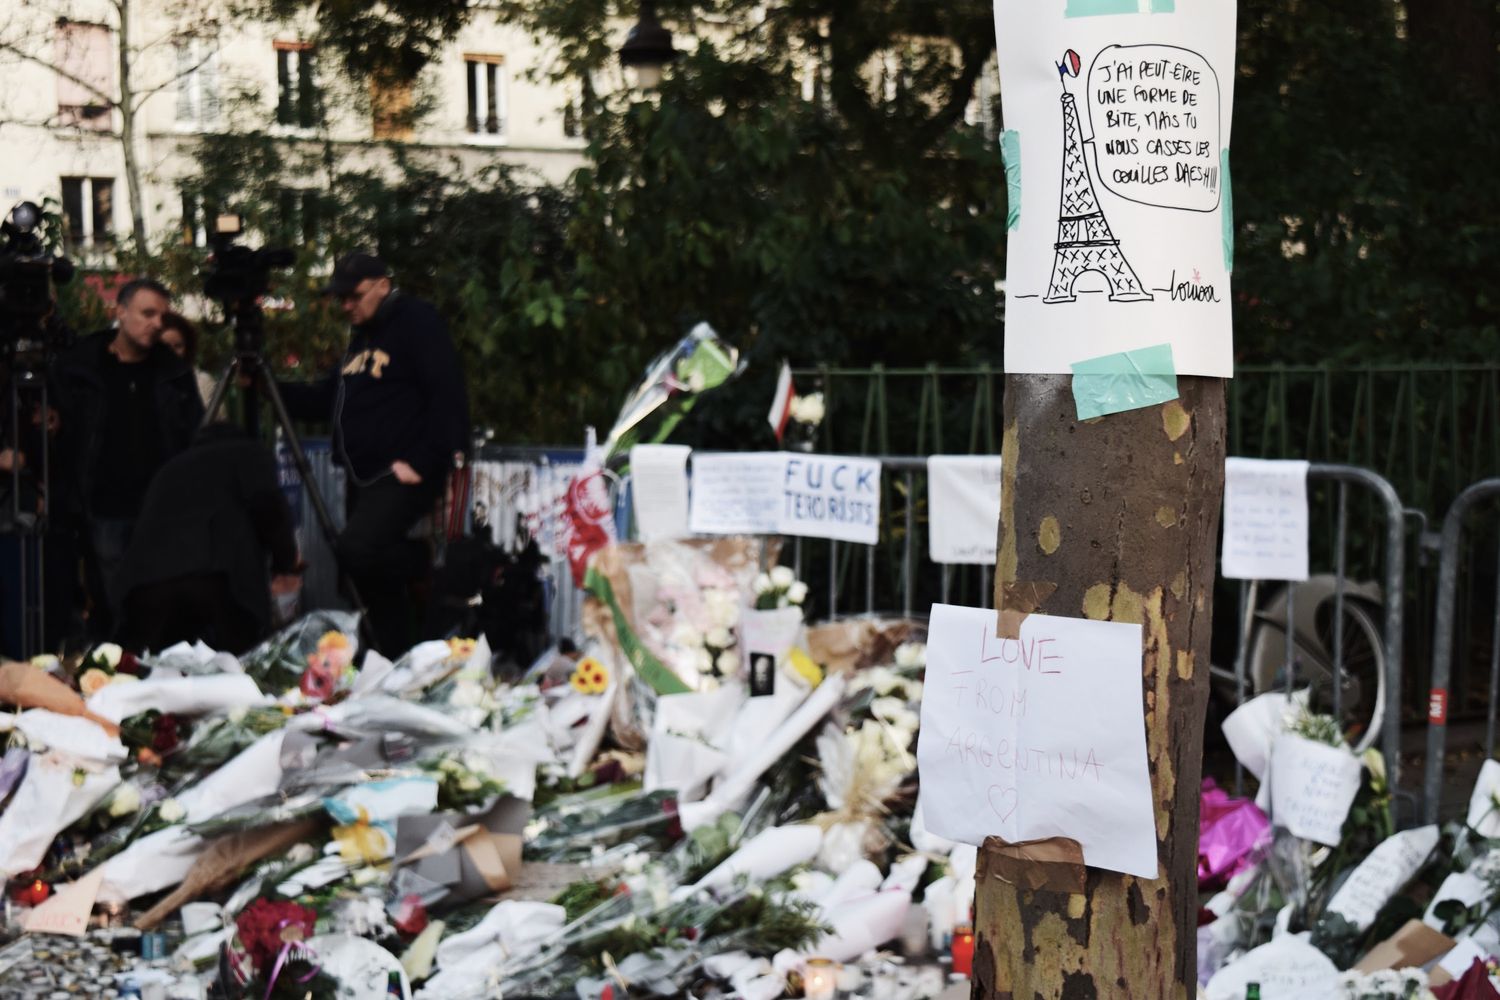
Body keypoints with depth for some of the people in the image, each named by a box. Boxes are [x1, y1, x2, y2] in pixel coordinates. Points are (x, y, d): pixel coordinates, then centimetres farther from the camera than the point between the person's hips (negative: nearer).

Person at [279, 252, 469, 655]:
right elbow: (328, 398, 26)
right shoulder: (361, 335, 20)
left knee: (355, 549, -27)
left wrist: (421, 463, -20)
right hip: (364, 476, 9)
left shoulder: (416, 323, -7)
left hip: (403, 475, -9)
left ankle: (429, 563, -3)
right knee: (379, 576, 10)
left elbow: (448, 398, -15)